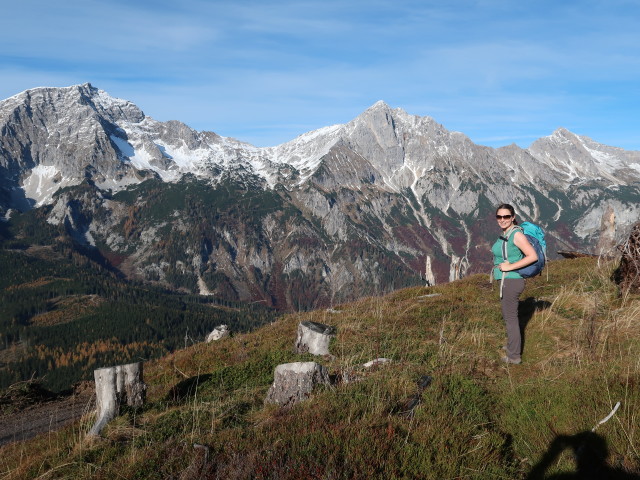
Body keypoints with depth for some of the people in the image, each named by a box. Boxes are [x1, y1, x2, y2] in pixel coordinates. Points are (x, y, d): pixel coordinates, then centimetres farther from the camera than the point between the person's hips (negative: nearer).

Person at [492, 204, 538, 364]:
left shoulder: (517, 234, -17)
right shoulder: (505, 234, 10)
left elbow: (533, 256, -22)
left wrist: (510, 267, -22)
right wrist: (502, 264, 9)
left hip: (511, 282, -9)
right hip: (506, 281, 10)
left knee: (511, 318, 2)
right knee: (509, 316, 24)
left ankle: (514, 356, 14)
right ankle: (514, 346, 42)